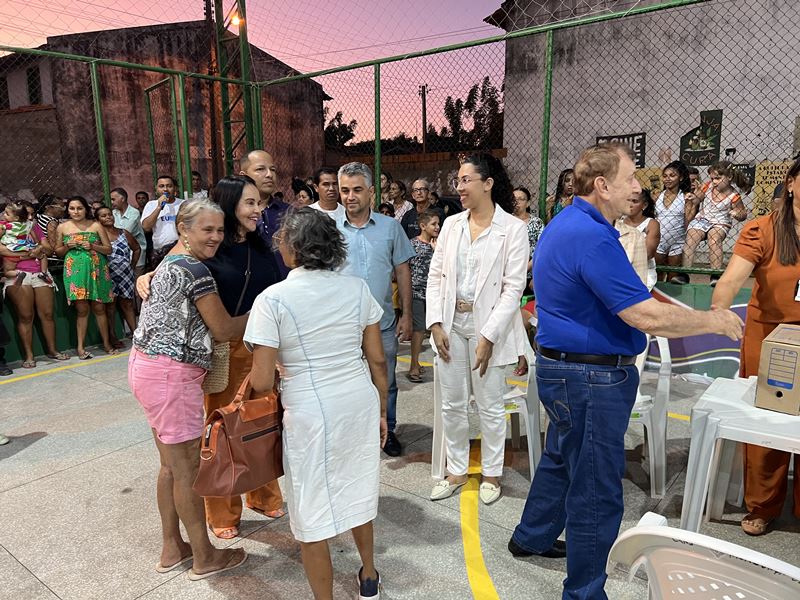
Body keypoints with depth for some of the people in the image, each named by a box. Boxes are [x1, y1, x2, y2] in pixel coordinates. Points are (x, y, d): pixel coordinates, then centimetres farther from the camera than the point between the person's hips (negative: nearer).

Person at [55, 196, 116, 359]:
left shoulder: (96, 225, 5)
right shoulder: (62, 227, 9)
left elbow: (109, 249, 5)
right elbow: (58, 252, 15)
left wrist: (92, 246, -11)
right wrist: (67, 246, -5)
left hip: (96, 269, 0)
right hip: (75, 270, 0)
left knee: (99, 307, 3)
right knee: (82, 308, -3)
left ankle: (107, 344, 13)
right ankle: (80, 347, 5)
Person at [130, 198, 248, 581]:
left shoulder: (170, 262, 12)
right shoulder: (195, 269, -17)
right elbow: (223, 330, -12)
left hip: (146, 365, 10)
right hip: (172, 374, -10)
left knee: (171, 464, 19)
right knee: (188, 468, 3)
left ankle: (172, 549, 34)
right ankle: (204, 558, 20)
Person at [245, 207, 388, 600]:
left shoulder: (273, 299, -13)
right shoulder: (357, 289, -2)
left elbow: (262, 382, -15)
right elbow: (378, 360, 3)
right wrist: (381, 411, 15)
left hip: (311, 414, -5)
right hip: (361, 403, 6)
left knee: (312, 512, 14)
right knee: (358, 492, 26)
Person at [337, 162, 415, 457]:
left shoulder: (390, 227, 0)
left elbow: (402, 272, 5)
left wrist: (406, 315, 2)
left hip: (383, 322, 1)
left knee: (386, 382, 15)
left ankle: (387, 430, 35)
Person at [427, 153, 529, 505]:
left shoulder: (513, 228, -7)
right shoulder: (451, 225, 7)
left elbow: (513, 287, -11)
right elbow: (435, 276, 7)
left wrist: (489, 336, -16)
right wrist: (435, 324, -3)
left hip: (487, 327, -4)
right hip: (450, 325, 5)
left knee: (490, 407, 10)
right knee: (452, 404, 13)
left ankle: (491, 473, 30)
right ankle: (456, 471, 32)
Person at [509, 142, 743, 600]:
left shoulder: (569, 224, 10)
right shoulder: (591, 237, -25)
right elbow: (646, 316, -27)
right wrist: (715, 321, -12)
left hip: (568, 369, 11)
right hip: (590, 377, -11)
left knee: (562, 458, 27)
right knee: (596, 491, 3)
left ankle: (532, 537, 46)